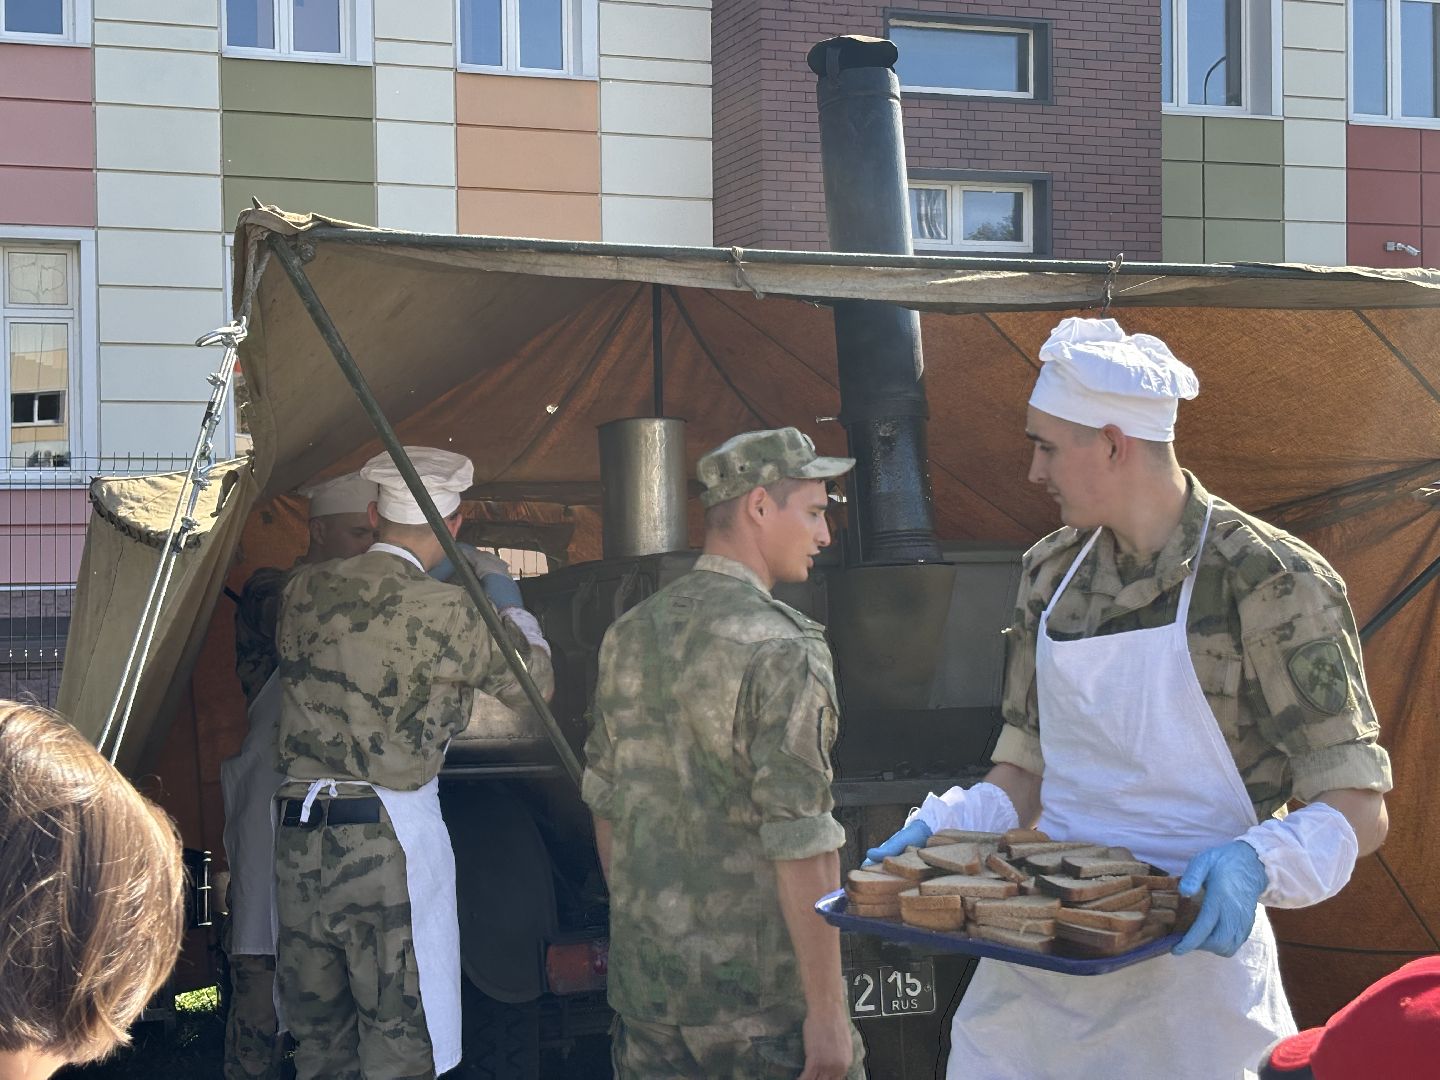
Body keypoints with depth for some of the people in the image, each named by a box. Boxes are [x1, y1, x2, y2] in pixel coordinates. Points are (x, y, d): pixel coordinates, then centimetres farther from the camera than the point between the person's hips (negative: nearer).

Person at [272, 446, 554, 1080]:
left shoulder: (304, 591, 3)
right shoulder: (446, 613, -10)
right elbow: (534, 684, 5)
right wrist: (510, 608, 24)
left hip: (299, 833, 5)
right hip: (392, 834, -5)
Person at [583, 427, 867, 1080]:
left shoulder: (627, 635, 7)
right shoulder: (782, 649, -16)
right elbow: (800, 845, -20)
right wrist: (827, 1009, -16)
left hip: (643, 982, 7)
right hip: (758, 1000, -7)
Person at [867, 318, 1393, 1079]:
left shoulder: (1270, 582, -12)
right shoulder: (1050, 574, 7)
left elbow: (1358, 810, -13)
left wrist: (1255, 864, -31)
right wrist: (934, 832, -4)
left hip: (1194, 954, -5)